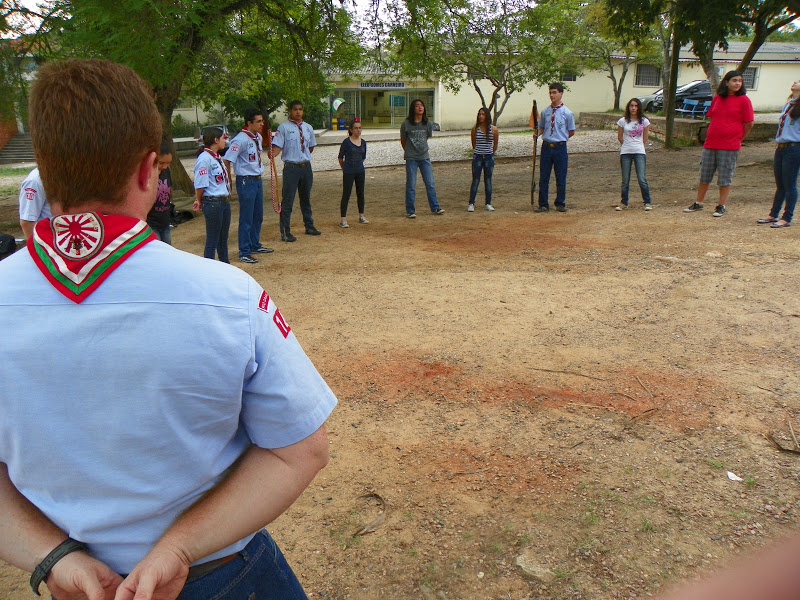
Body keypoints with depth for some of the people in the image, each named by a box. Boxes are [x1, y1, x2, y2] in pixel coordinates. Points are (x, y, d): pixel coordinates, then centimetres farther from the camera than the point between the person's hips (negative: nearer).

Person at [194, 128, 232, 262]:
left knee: (223, 238, 20)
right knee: (212, 240, -2)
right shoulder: (204, 158, -16)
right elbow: (200, 184, -16)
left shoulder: (217, 157, 12)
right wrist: (199, 201, -2)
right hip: (213, 203, -9)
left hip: (225, 201, 9)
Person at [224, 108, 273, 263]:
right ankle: (244, 253, 8)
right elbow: (227, 161, -20)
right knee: (246, 219, -2)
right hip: (246, 182, -8)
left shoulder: (258, 137, 7)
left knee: (258, 216, 19)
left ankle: (255, 245, 35)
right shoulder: (240, 140, -19)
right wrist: (229, 181, -14)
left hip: (258, 180, 9)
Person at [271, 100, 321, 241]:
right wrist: (272, 154, -32)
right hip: (291, 167, -5)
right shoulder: (284, 127, -6)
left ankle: (309, 226, 32)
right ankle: (285, 232, 1)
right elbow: (277, 146, -14)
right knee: (287, 200, -4)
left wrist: (303, 155, 10)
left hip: (306, 166, 5)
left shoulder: (308, 127, 11)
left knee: (306, 198, 18)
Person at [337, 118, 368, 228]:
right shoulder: (346, 142, -10)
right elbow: (340, 158, -1)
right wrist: (345, 168, 8)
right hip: (348, 172, -5)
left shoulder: (363, 142, 4)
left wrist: (358, 164, 15)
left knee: (360, 193, 13)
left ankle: (361, 216, 26)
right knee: (346, 194, -3)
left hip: (360, 171, 5)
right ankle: (343, 219, -1)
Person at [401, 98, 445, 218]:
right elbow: (403, 141, 6)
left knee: (430, 183, 6)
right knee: (411, 185, 1)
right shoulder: (406, 124, -7)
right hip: (411, 158, -3)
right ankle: (410, 211, 10)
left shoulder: (428, 124, 1)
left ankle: (435, 207, 17)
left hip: (424, 157, 3)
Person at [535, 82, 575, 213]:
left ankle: (560, 203, 20)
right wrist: (537, 134, -6)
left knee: (561, 178, 7)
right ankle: (543, 204, 13)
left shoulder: (567, 113, -3)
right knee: (543, 178, 5)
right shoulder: (545, 112, 5)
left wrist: (560, 138, 1)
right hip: (546, 147, 2)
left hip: (560, 148, -2)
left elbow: (571, 132, 3)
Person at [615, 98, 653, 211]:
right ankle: (624, 203, 16)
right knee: (625, 180, 5)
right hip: (625, 153, 1)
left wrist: (638, 146, 13)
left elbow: (645, 138, 10)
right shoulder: (623, 121, 1)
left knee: (642, 179, -6)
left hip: (639, 153, -1)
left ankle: (647, 203, 2)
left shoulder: (644, 121, 2)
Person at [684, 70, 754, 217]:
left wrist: (737, 139, 5)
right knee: (704, 176, 11)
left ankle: (721, 206, 11)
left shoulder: (743, 100, -4)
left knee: (725, 177, 2)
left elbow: (749, 124, -1)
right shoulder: (717, 98, 8)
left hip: (729, 146, -4)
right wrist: (712, 135, 10)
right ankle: (698, 203, 22)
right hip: (710, 144, 4)